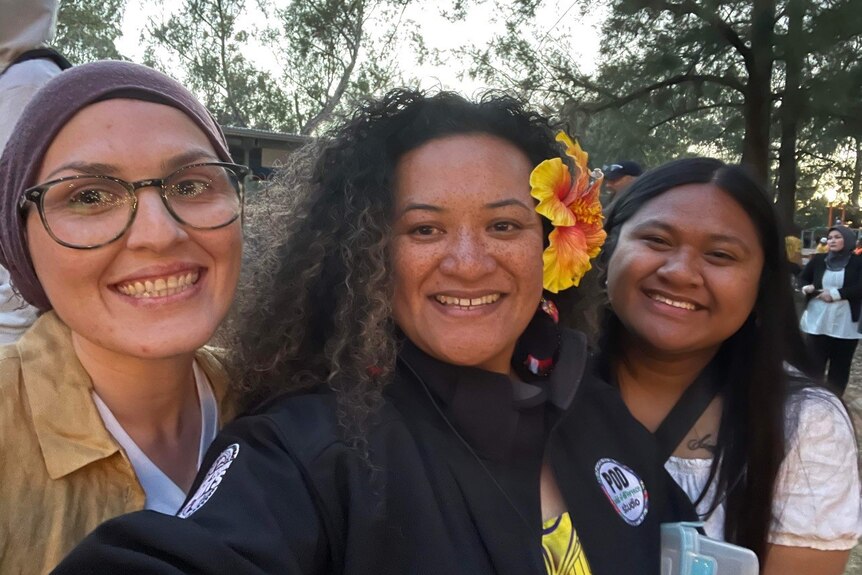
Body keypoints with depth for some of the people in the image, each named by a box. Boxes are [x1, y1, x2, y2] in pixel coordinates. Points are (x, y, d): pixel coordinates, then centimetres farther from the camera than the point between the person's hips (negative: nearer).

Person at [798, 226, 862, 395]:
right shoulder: (818, 259, 5)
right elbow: (802, 277, 15)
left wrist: (835, 294, -18)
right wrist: (806, 287, -6)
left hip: (845, 324, -1)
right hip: (817, 322, 1)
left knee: (840, 367, 9)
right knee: (814, 364, 6)